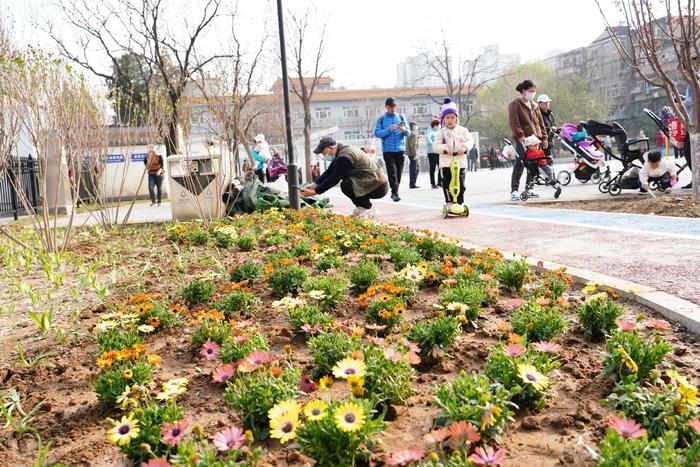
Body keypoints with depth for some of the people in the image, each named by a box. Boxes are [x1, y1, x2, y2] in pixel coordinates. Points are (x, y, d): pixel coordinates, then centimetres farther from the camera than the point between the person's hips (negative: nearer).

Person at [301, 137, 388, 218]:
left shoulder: (345, 157, -21)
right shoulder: (342, 151, 10)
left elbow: (334, 179, -19)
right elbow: (329, 172, 11)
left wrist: (314, 192, -15)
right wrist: (314, 184, 0)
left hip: (378, 187, -10)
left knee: (345, 185, -21)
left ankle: (367, 208, -2)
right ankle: (363, 207, 15)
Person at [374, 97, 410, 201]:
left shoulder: (401, 117, 10)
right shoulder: (381, 119, 5)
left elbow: (408, 132, 5)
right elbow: (377, 133, -3)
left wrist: (404, 130, -19)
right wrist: (389, 130, -18)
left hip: (400, 149, 2)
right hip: (388, 150, -2)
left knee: (399, 172, 4)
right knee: (392, 172, -10)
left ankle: (394, 192, 16)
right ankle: (395, 193, -12)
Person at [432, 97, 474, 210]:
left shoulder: (462, 130, 9)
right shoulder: (441, 132, 5)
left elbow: (470, 140, 6)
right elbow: (436, 146, -2)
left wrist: (465, 147, -14)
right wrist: (445, 149, -19)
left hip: (460, 161, 1)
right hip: (446, 162, -1)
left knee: (460, 184, 2)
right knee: (447, 184, -2)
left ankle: (459, 202, 11)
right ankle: (449, 203, 8)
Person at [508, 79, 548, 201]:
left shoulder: (533, 105, 22)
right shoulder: (515, 104, 0)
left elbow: (540, 122, 23)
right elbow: (513, 122, -12)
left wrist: (544, 137, 15)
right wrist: (520, 135, -23)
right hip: (522, 140, -7)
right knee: (519, 165, -11)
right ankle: (514, 191, -10)